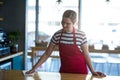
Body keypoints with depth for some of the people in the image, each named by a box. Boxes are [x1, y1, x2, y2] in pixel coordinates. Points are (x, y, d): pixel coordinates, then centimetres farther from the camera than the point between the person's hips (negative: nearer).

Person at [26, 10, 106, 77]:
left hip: (80, 71, -2)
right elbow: (47, 54, -2)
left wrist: (92, 71, -13)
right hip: (64, 71, 2)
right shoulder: (57, 35, -6)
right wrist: (34, 68, -9)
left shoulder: (81, 35, -13)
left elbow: (86, 54, -5)